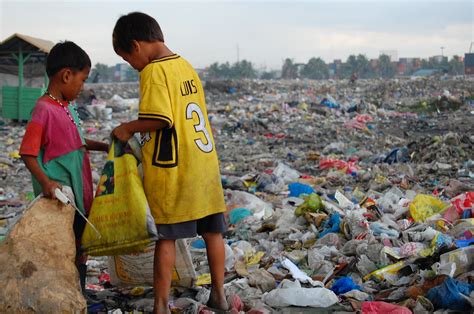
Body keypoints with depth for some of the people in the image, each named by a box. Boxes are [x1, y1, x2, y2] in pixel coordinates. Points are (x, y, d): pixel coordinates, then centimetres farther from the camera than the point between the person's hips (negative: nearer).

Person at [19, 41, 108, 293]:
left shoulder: (67, 107, 9)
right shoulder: (44, 109, -18)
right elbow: (28, 153, -20)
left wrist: (103, 146, 18)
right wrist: (45, 181, -32)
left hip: (79, 196, 9)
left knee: (79, 253, 18)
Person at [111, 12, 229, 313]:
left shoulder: (154, 71, -13)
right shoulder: (186, 66, 12)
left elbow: (160, 119, -21)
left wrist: (129, 127, -5)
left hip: (171, 168, -7)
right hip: (205, 164, 7)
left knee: (166, 236, 3)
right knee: (213, 232, 13)